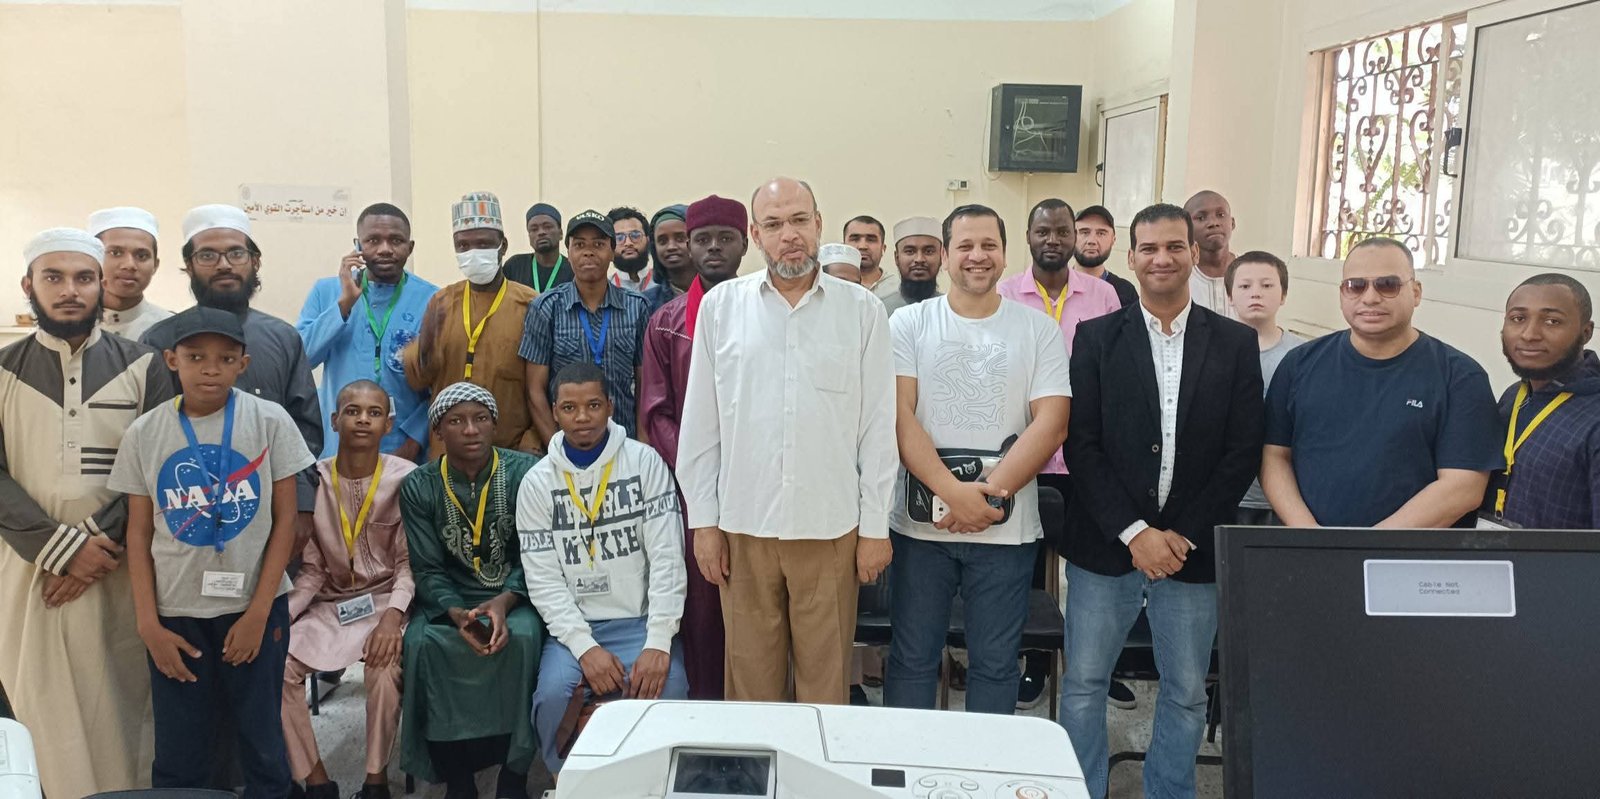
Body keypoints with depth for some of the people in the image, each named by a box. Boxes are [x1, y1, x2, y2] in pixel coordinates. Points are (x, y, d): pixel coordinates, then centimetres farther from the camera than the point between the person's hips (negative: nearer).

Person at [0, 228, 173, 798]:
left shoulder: (141, 367, 3)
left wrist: (99, 541, -13)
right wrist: (63, 548, -13)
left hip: (120, 570, -1)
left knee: (122, 707, 5)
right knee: (49, 710, 6)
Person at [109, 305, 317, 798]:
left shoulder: (270, 422, -5)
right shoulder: (144, 433, 0)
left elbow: (285, 520, -3)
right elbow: (138, 534, 4)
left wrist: (258, 611, -7)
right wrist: (148, 624, -2)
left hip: (254, 608, -1)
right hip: (174, 613, 2)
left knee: (262, 745, 9)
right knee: (178, 757, 11)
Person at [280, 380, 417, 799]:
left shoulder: (406, 478, -8)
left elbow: (408, 561, -8)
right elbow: (312, 569, 2)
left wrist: (394, 614, -25)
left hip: (385, 599, -3)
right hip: (330, 603, 3)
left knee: (385, 664, -32)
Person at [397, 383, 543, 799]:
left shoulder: (526, 472, -7)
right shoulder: (418, 487, -2)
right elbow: (427, 569, -4)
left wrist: (503, 602, -25)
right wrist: (457, 614, -23)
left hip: (515, 594, -1)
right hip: (449, 598, 2)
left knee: (522, 637, -33)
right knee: (422, 642, -28)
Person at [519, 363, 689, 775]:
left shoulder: (645, 462, -2)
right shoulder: (537, 482, 3)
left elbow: (667, 557, -7)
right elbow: (543, 579, -2)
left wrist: (658, 642, -16)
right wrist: (584, 646, -15)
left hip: (641, 620, -1)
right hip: (574, 626, 1)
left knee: (664, 691, -28)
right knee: (552, 694, -27)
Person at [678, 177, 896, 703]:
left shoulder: (862, 310, 2)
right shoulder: (721, 306, 4)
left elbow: (878, 426, 3)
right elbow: (700, 423, 6)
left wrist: (875, 526, 1)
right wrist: (703, 520, 3)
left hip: (831, 527, -1)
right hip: (744, 524, 1)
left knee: (825, 679, 7)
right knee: (751, 679, 10)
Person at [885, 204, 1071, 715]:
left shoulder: (1039, 330, 4)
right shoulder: (909, 324, 2)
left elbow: (1052, 423, -4)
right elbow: (898, 415, -7)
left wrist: (993, 491, -16)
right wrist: (952, 491, -18)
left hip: (1007, 529, 0)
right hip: (921, 523, 0)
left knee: (995, 664, 10)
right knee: (912, 659, 10)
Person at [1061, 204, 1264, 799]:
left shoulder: (1236, 344, 4)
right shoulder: (1097, 338, 1)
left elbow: (1243, 451, 0)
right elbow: (1081, 444, -4)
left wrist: (1184, 536, -8)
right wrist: (1133, 533, -11)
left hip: (1192, 549, 1)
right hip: (1105, 546, 0)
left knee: (1186, 695, 11)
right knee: (1084, 685, 7)